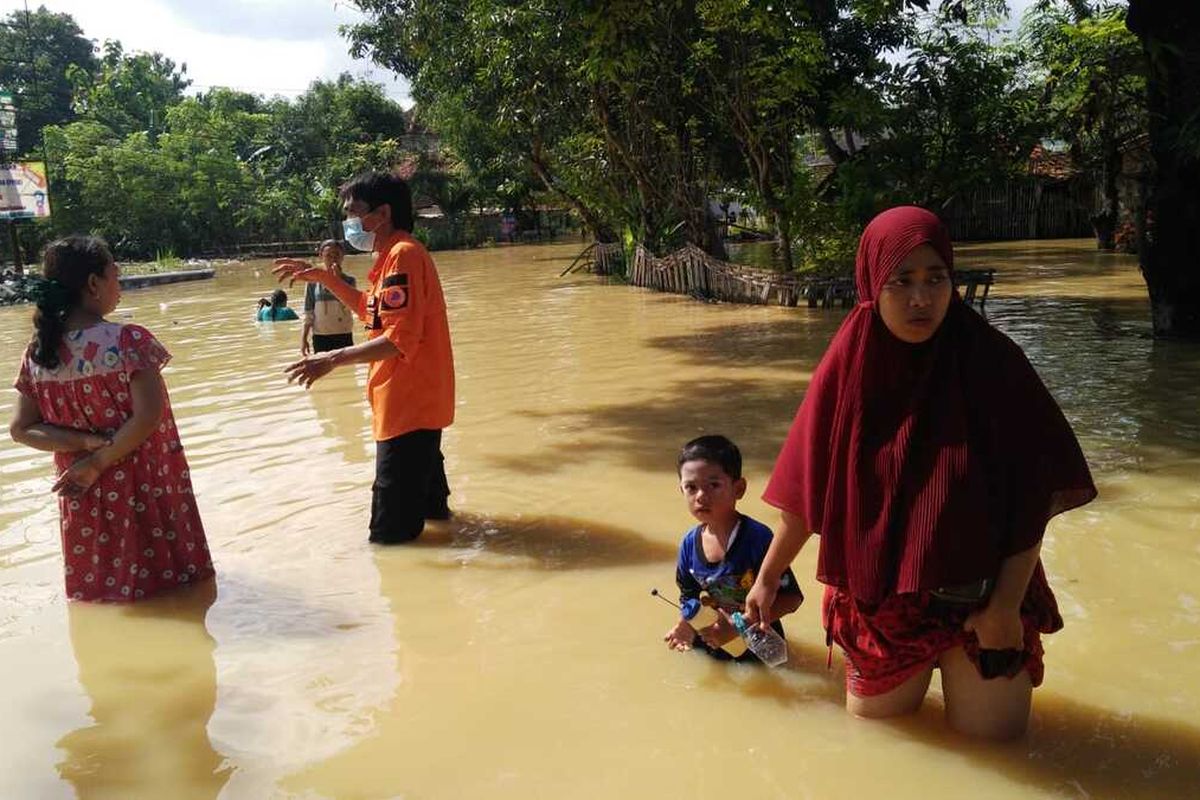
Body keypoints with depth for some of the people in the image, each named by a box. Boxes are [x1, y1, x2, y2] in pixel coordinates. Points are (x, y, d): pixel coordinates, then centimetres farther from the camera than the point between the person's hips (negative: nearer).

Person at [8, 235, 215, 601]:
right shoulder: (128, 341, -19)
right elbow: (148, 417, -24)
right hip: (144, 491, -5)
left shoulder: (37, 354, -3)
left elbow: (21, 429, -1)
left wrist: (88, 443, -10)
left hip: (84, 499, 5)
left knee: (94, 582, 22)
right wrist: (98, 462, -14)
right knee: (163, 574, 15)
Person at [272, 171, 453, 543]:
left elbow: (400, 339, -25)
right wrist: (323, 278, 18)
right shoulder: (394, 255, 15)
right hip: (419, 401, 11)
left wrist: (334, 358, -24)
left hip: (409, 404, -11)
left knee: (393, 533, -6)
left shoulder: (403, 254, -18)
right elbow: (369, 308, 29)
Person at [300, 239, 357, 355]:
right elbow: (308, 313, 3)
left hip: (344, 336, 0)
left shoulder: (348, 280, -1)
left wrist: (338, 277, -20)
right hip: (320, 337, 0)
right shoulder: (313, 281, 0)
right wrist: (303, 338, -1)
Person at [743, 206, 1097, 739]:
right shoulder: (849, 369, -10)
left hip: (979, 590, -1)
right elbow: (807, 492, -2)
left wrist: (1007, 605, -13)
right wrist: (767, 579, 3)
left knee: (989, 737, 8)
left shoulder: (991, 364, -14)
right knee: (872, 726, 17)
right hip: (879, 592, 2)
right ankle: (911, 676, 44)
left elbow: (1036, 493, -11)